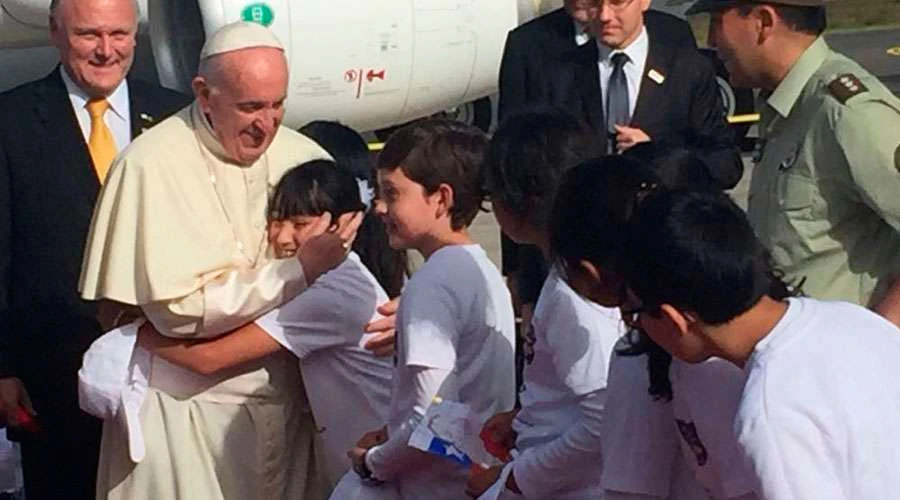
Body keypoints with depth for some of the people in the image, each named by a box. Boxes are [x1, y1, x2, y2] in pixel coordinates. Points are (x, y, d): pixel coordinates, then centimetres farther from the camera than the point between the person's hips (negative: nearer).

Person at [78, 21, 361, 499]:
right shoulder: (153, 165, -14)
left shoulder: (301, 155, 0)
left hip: (284, 398, 4)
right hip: (186, 409, -4)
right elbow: (176, 307, -19)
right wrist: (298, 270, -22)